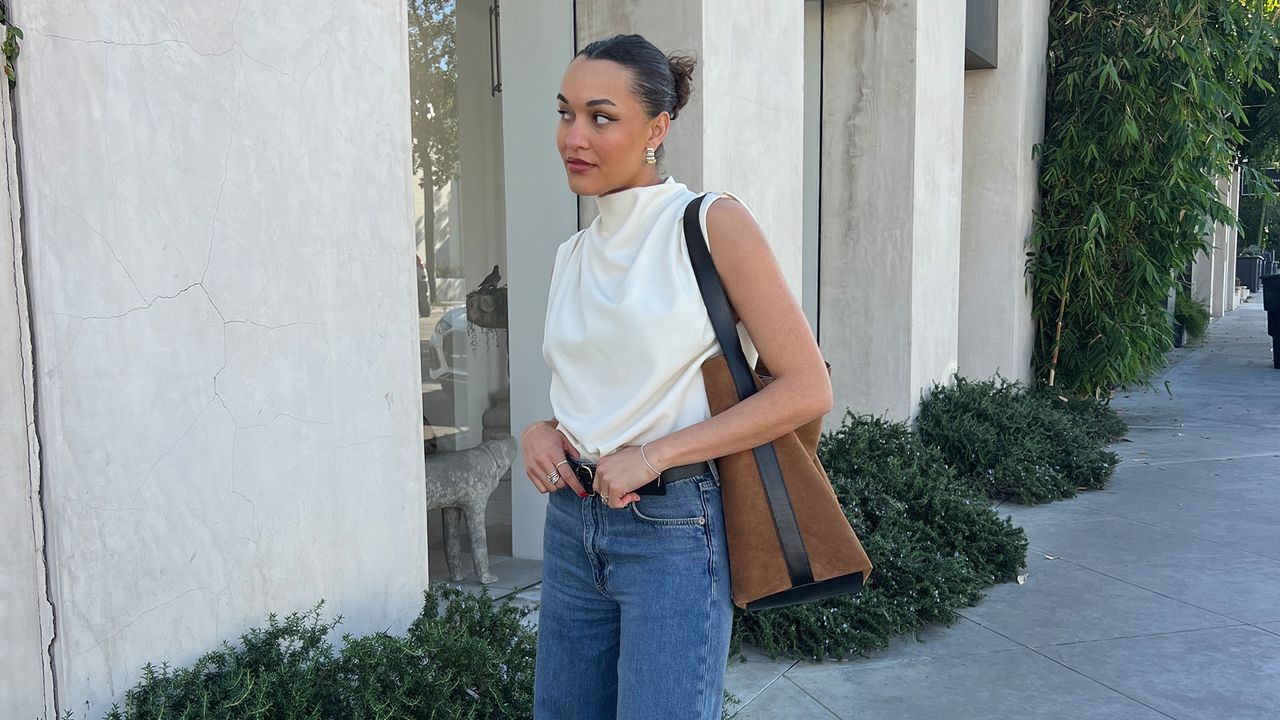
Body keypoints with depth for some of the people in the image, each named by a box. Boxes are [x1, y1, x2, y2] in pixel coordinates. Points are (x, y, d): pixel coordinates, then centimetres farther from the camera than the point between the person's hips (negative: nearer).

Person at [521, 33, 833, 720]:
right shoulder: (571, 256, 10)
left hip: (674, 532, -6)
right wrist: (538, 432, -1)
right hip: (572, 524, 7)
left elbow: (808, 387, -14)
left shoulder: (712, 224, -9)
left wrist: (656, 455, -17)